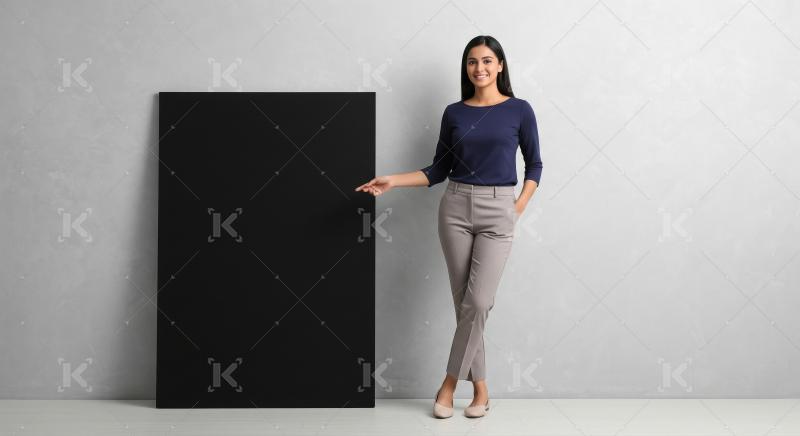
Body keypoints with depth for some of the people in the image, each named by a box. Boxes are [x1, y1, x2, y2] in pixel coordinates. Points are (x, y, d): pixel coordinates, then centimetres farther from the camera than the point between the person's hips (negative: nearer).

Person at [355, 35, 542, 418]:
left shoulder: (519, 110, 1)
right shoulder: (454, 113, 6)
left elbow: (534, 165, 7)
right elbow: (439, 170, 9)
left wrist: (519, 207, -5)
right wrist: (393, 181, -1)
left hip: (497, 211, -2)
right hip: (455, 207, 2)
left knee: (478, 302, -9)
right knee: (464, 302, 3)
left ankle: (450, 381, 9)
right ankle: (480, 387, 16)